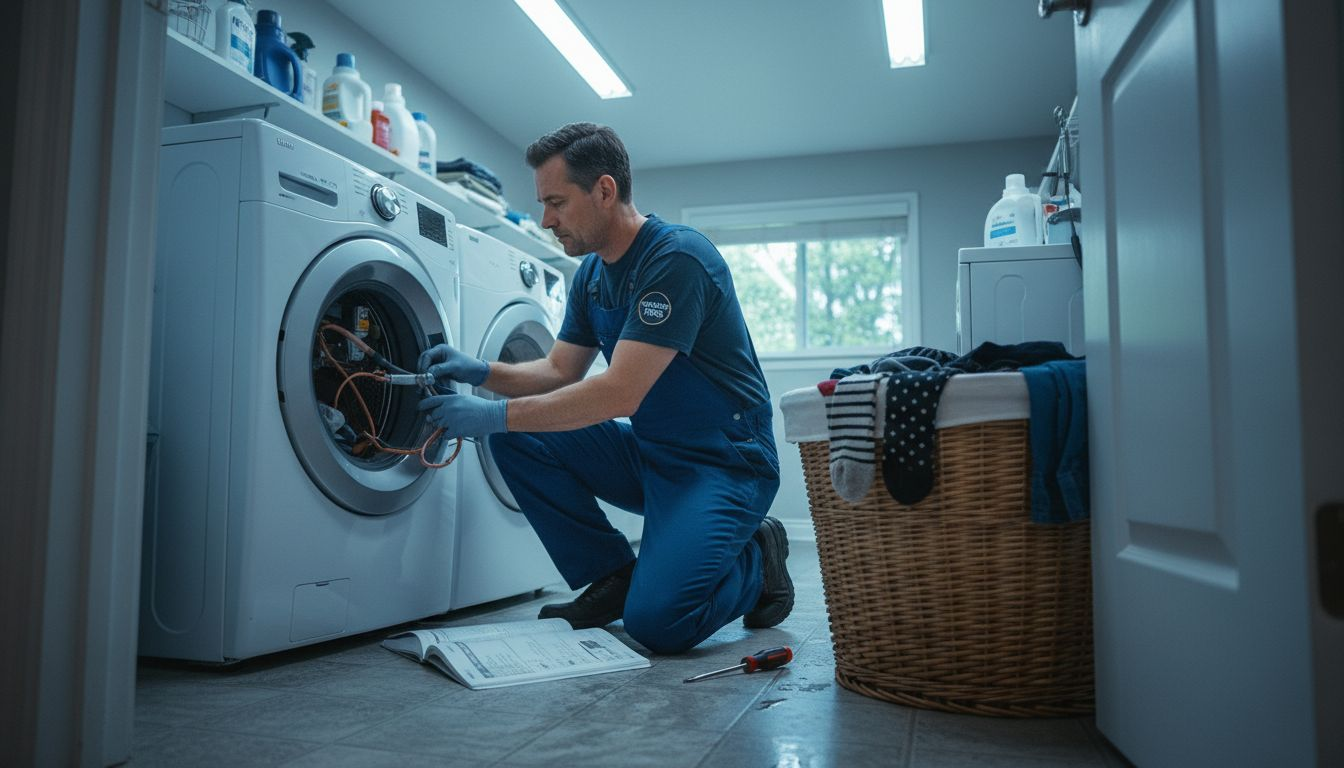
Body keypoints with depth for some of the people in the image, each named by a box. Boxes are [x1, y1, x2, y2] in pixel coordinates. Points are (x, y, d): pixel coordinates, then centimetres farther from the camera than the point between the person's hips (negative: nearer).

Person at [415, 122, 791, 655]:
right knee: (519, 438, -7)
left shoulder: (678, 258, -21)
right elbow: (560, 371, 13)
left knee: (656, 621, -26)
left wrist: (496, 415, -24)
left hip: (725, 460, -8)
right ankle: (611, 577, 4)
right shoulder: (591, 273, 7)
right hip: (648, 453, 8)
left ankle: (757, 558, 5)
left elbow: (619, 393, -27)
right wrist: (482, 372, -5)